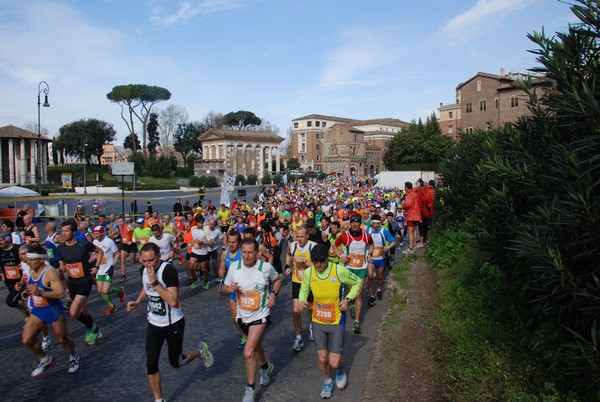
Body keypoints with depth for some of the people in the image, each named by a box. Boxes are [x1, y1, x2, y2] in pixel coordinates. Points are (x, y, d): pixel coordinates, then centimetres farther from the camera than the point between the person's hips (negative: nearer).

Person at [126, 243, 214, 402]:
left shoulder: (168, 270, -27)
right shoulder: (143, 270, -5)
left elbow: (173, 301, -34)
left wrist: (155, 282, -37)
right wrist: (137, 302, 1)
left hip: (173, 323, -5)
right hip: (154, 323, 6)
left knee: (176, 363, 8)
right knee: (151, 364, 2)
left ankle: (201, 351, 37)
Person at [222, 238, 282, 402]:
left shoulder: (266, 267, -18)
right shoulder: (234, 267, -13)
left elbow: (278, 279, 4)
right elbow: (224, 289, -1)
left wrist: (274, 294, -12)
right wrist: (229, 289, -24)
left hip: (260, 315, -4)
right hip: (242, 314, 4)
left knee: (248, 353, -14)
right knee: (255, 344, 26)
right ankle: (265, 367, 56)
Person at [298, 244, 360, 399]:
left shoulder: (340, 270, -20)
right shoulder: (308, 273, -11)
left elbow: (357, 282, -1)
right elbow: (304, 290, 7)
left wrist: (348, 299, -14)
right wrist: (302, 300, -14)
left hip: (337, 322, -2)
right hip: (318, 322, 3)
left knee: (334, 363, -3)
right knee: (322, 359, 12)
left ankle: (340, 370, 36)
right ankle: (327, 382, 43)